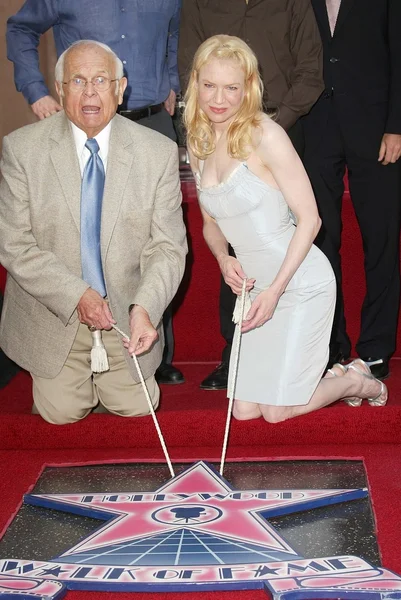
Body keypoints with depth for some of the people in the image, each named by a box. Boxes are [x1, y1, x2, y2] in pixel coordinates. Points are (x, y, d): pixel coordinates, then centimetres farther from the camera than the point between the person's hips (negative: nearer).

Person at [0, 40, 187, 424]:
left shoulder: (159, 152, -10)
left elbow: (168, 247, -10)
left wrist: (144, 307, -28)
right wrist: (77, 295, -22)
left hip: (126, 312, 1)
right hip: (54, 313, -1)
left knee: (135, 407, 4)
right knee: (63, 412, 0)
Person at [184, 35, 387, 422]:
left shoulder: (265, 135, -15)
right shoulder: (199, 146, 5)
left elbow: (309, 218, -14)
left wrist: (275, 289, -18)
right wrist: (223, 259, -5)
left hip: (300, 283, -7)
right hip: (255, 285, 7)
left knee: (278, 412, -5)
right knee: (244, 411, 6)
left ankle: (356, 382, 23)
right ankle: (331, 376, 30)